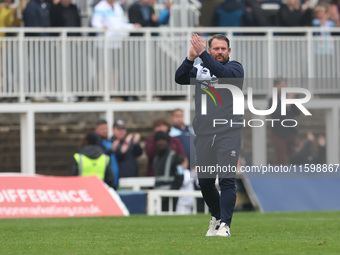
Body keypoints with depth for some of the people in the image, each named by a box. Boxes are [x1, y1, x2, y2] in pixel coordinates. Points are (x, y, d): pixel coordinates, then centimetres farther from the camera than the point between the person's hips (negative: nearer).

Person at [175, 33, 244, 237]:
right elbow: (180, 78, -5)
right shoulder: (199, 69, 12)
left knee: (227, 180, -12)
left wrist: (202, 54, -25)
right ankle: (216, 217, 30)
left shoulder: (235, 68, 3)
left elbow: (222, 73, -19)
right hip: (203, 134, 4)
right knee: (205, 181, 10)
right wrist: (191, 58, -20)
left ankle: (225, 224, -12)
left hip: (229, 133, -4)